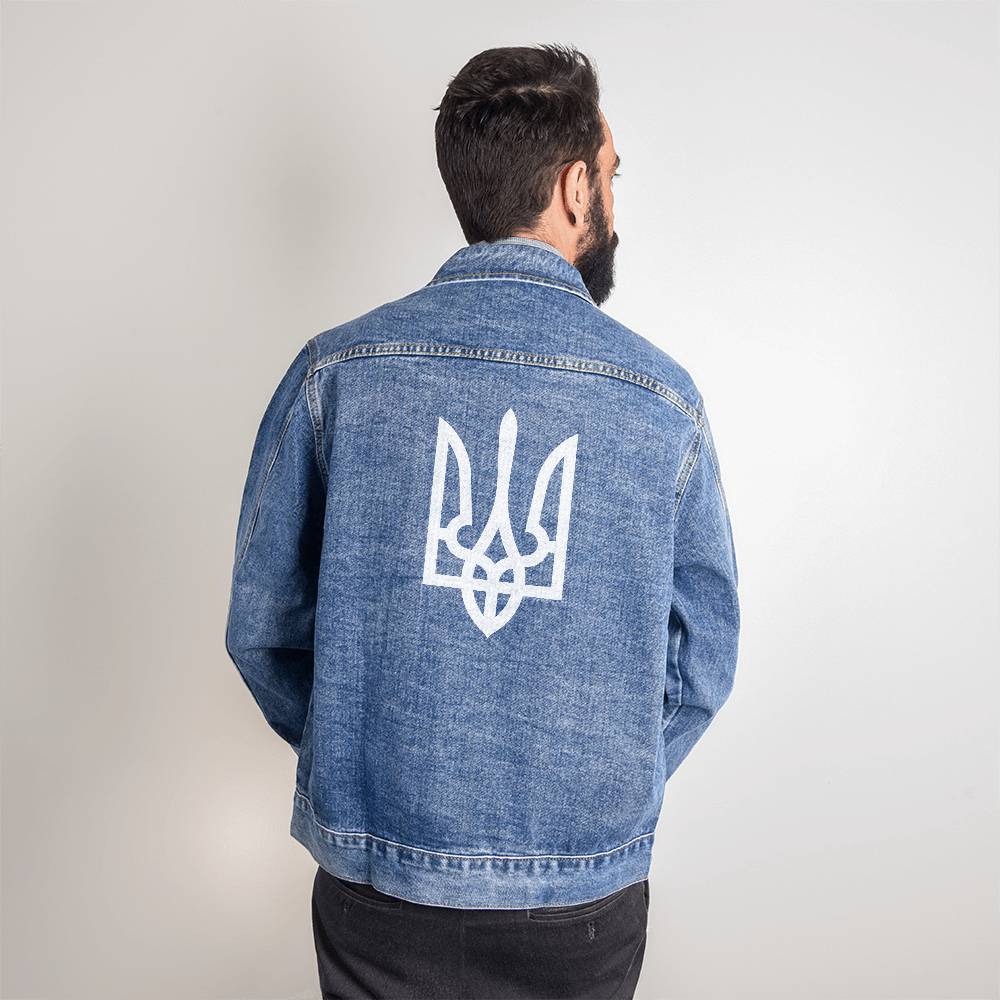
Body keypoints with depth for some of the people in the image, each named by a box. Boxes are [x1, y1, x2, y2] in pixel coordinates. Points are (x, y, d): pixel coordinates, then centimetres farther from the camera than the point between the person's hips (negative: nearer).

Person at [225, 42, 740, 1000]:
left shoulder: (335, 368, -10)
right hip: (586, 897, 1)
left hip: (377, 881, 1)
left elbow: (262, 625, -4)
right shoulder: (665, 399, -10)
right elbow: (703, 660, -3)